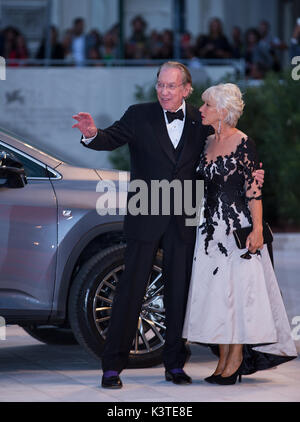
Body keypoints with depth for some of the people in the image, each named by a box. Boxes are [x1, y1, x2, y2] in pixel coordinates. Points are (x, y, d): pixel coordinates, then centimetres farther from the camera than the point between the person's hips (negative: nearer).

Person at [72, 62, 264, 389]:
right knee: (131, 289, -2)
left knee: (179, 291, 8)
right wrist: (92, 134, -35)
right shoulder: (140, 116, -1)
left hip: (183, 221, 2)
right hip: (145, 218, -2)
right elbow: (111, 139, -12)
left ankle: (175, 364, 18)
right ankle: (113, 367, 2)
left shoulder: (200, 122, 5)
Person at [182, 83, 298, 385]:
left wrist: (257, 229, -18)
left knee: (237, 291, -5)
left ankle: (236, 360, 0)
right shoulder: (208, 144, 12)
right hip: (211, 228, 7)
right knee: (216, 292, 6)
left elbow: (253, 189, -12)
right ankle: (224, 361, 11)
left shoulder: (243, 144, -8)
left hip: (237, 226, -7)